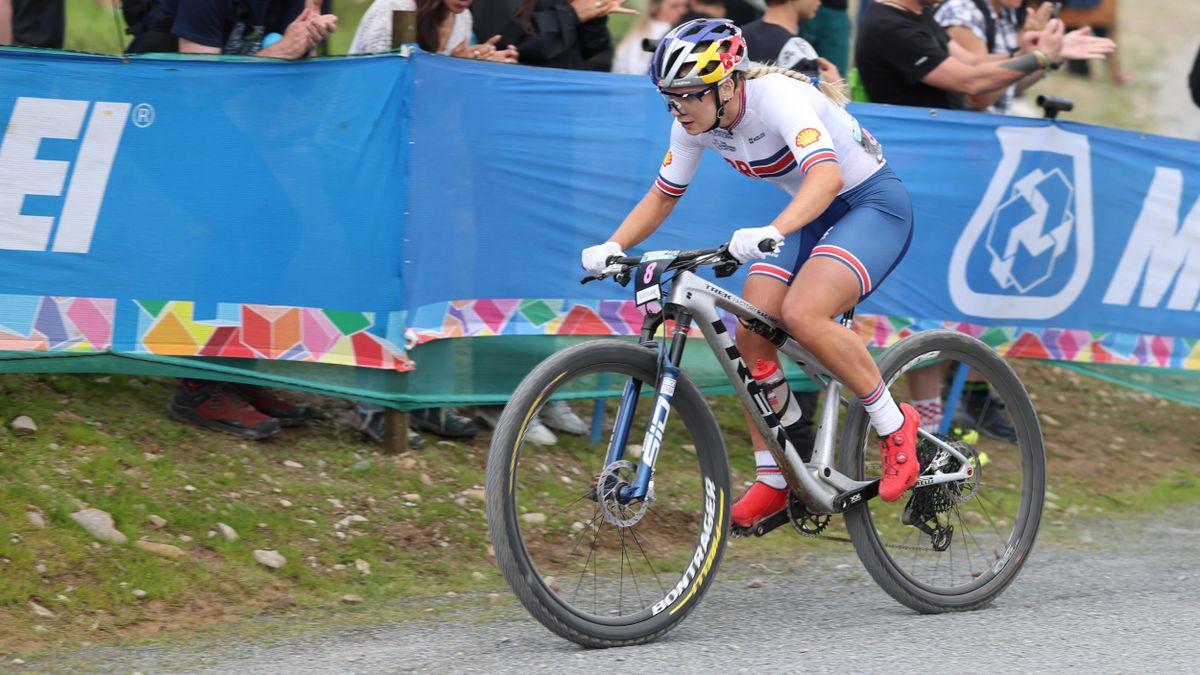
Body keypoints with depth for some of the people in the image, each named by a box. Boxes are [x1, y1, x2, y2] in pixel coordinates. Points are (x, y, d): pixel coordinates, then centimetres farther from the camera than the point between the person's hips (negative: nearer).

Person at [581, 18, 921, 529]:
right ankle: (772, 481, 4)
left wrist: (770, 233, -59)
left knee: (802, 315, -30)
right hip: (809, 215, 8)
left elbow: (826, 175, -44)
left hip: (874, 204, -8)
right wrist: (612, 247, -11)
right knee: (752, 335, -8)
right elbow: (663, 195, 6)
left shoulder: (776, 97, -30)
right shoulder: (694, 123, -7)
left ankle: (895, 426, -12)